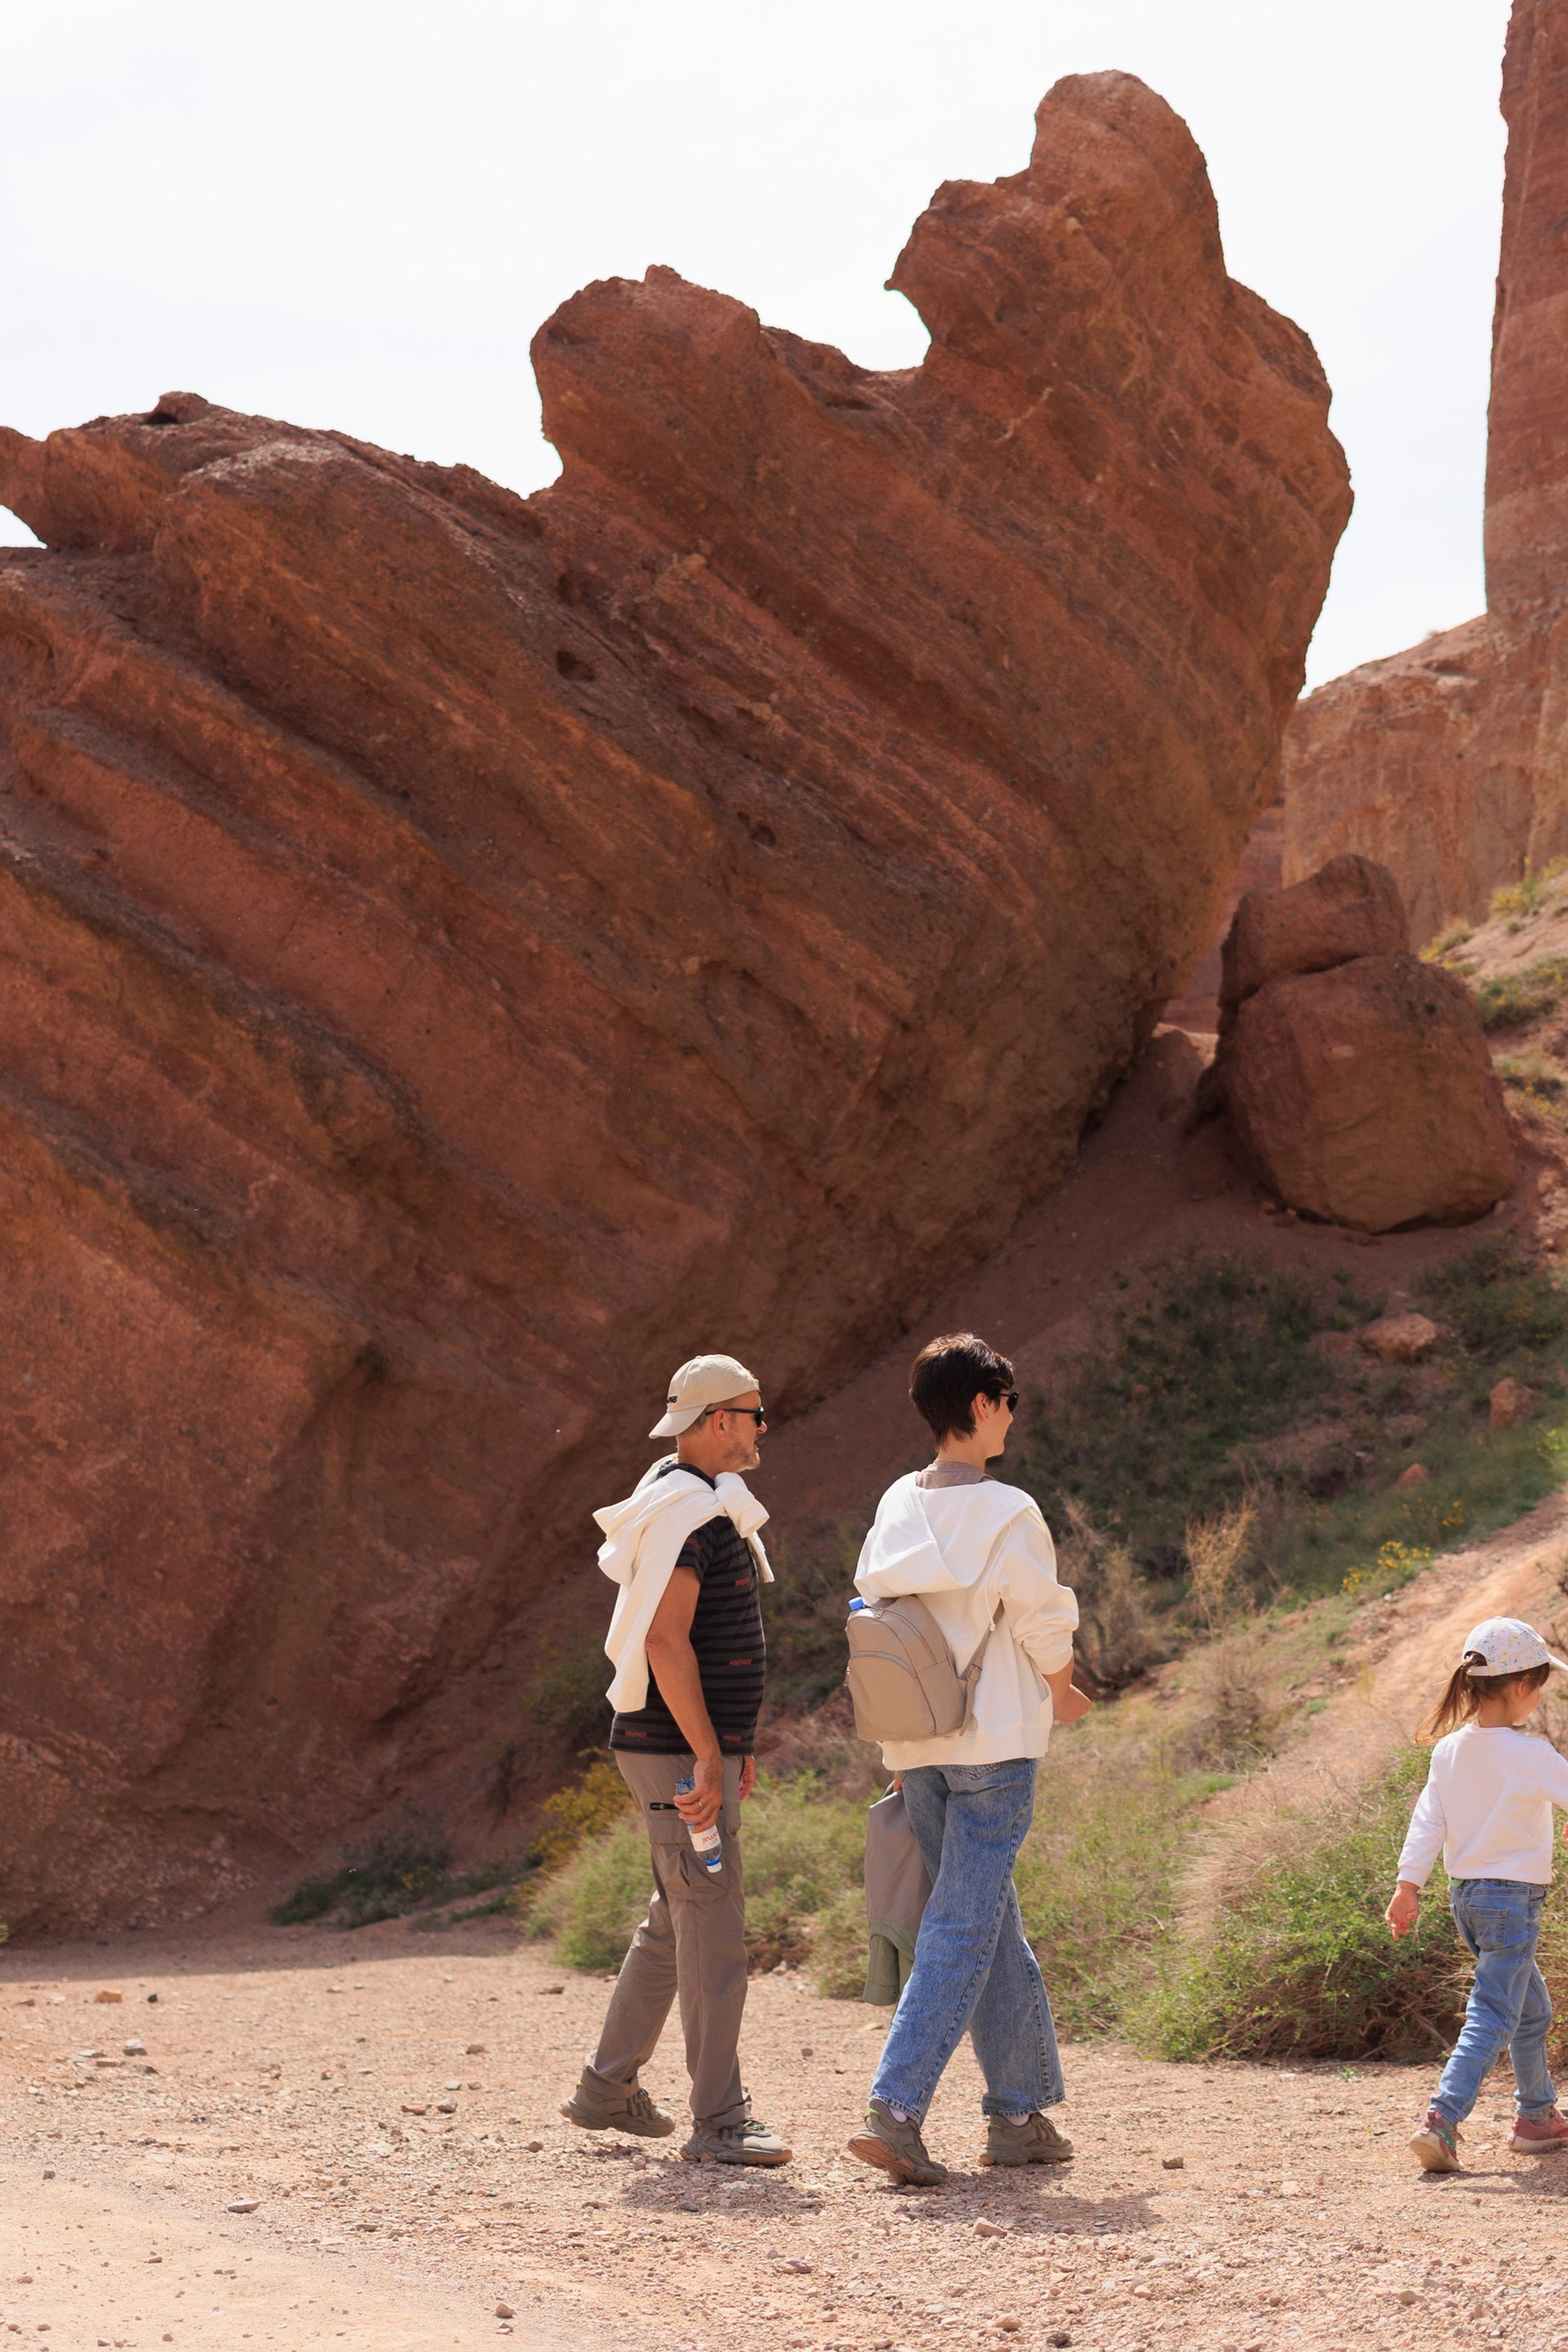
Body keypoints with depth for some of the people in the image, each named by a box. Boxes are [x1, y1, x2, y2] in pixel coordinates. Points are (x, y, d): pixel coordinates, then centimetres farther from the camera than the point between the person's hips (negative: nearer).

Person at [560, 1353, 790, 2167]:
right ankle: (719, 2123, -4)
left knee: (675, 1922, 16)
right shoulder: (684, 1511, -17)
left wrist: (733, 1743, 23)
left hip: (698, 1747, 11)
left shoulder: (712, 1508, 17)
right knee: (714, 1932, -8)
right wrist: (708, 1756, -25)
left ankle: (608, 2087, 25)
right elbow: (666, 1640, -23)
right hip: (679, 1755, -11)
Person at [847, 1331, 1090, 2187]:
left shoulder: (897, 1505, 5)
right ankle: (894, 2110, -14)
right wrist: (1063, 1695, 15)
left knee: (992, 1926, 16)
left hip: (917, 1751, 7)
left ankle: (1020, 2113, 23)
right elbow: (1044, 1629, -7)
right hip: (995, 1744, -7)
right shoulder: (1008, 1514, -14)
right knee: (964, 1931, -5)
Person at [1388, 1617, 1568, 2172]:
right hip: (1514, 1897, -8)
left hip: (1466, 1896, 8)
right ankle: (1441, 2123, -20)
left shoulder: (1449, 1749, 2)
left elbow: (1427, 1820, 2)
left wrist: (1409, 1884, 3)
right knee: (1491, 2018, -8)